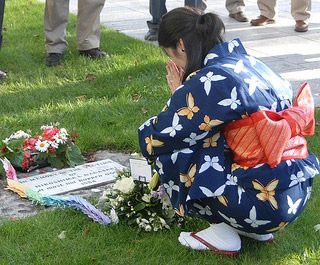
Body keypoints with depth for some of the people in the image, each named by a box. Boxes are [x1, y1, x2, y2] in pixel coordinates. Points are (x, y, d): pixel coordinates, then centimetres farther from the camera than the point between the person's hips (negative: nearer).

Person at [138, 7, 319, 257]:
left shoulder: (208, 81, -14)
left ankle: (223, 233, 7)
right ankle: (256, 229, 19)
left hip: (266, 203, -8)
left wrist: (178, 97, 10)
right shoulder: (250, 63, 9)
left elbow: (152, 140, -7)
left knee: (170, 151, 1)